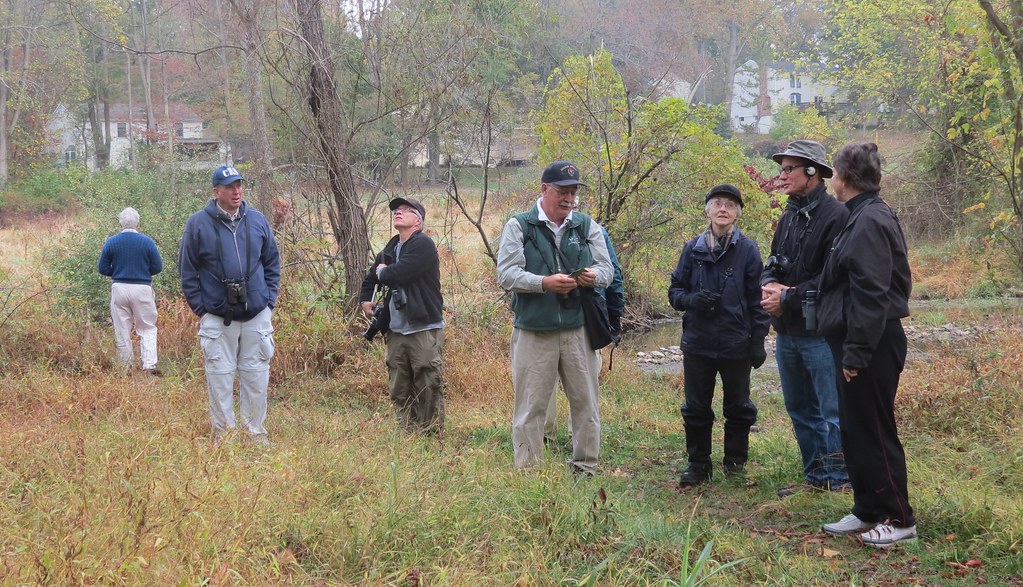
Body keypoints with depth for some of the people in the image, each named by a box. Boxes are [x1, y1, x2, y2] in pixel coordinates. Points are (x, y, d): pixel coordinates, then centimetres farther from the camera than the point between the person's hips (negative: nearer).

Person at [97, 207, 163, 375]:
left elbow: (103, 268, 2)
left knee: (122, 331, 11)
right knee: (147, 329, 7)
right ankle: (149, 365, -5)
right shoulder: (147, 242, -6)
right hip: (142, 289, -1)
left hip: (119, 289, 1)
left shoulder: (111, 242, -1)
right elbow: (158, 267, -2)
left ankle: (127, 366, 14)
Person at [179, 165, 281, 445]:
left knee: (256, 375, 7)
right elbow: (187, 270, 1)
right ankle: (222, 431, 15)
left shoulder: (257, 220, 5)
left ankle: (255, 430, 19)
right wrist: (200, 308, -3)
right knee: (220, 376, 3)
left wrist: (269, 300, 5)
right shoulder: (198, 223, -3)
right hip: (216, 316, -2)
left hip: (257, 314, 2)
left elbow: (272, 263, 13)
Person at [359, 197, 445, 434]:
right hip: (396, 330, 8)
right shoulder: (391, 248, 17)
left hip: (424, 328, -8)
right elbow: (371, 276, 34)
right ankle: (407, 431, 17)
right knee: (399, 388, 10)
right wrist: (365, 299, 19)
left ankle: (432, 432, 1)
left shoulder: (423, 245, -9)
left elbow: (398, 274, -21)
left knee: (428, 385, -6)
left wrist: (382, 272, 0)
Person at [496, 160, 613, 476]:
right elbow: (506, 274, -9)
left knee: (586, 402, 8)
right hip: (533, 332, -3)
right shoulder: (519, 226, 0)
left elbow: (607, 269, 9)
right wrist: (545, 283, -23)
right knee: (530, 406, 3)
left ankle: (586, 468, 20)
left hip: (578, 329, 3)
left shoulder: (587, 226, 10)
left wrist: (594, 275, -16)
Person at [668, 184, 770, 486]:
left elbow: (757, 299, -1)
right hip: (697, 343, 2)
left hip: (736, 345, -2)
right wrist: (691, 299, -15)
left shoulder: (748, 249, -3)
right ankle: (699, 464, 21)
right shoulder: (693, 248, 3)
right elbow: (674, 291, 8)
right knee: (696, 408, 8)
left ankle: (736, 461, 27)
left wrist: (758, 340, -5)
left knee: (738, 407, 11)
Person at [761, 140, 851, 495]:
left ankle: (838, 482, 5)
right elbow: (773, 264, 19)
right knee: (800, 410, 17)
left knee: (833, 412, -4)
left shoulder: (835, 216, -14)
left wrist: (788, 297, -15)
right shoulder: (789, 218, 14)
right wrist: (769, 285, -4)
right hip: (787, 332, 9)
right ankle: (815, 476, 28)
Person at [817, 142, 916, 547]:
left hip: (871, 346, -10)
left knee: (873, 430, -2)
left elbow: (871, 293, -23)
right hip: (858, 342, 10)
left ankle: (899, 519, 8)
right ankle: (867, 510, 24)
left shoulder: (870, 221, -18)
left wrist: (857, 351, -23)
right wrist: (850, 348, 17)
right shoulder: (861, 217, 13)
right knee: (854, 428, 15)